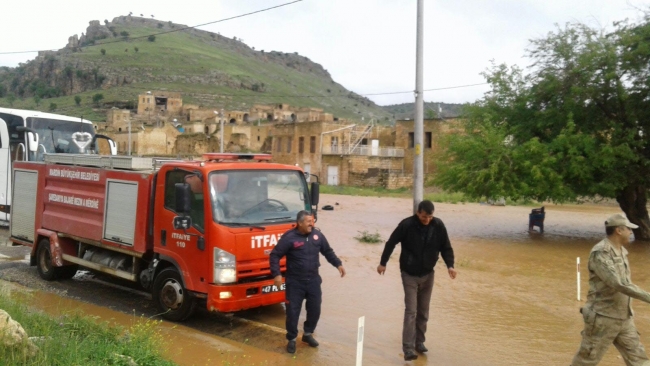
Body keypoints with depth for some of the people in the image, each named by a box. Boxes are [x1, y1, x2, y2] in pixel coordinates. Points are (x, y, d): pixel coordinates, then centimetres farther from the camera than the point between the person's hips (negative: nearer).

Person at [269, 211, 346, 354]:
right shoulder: (289, 237, -15)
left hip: (313, 280, 4)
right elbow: (275, 255, -12)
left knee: (315, 309, 11)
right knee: (293, 311, 2)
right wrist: (277, 274, -22)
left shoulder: (317, 234, 0)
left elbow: (328, 251, 12)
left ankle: (308, 334, 34)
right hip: (295, 282, -4)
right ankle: (291, 339, 21)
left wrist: (338, 264, 3)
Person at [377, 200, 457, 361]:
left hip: (428, 275, 3)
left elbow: (446, 247, 0)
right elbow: (391, 243, -8)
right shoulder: (406, 225, -19)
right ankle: (408, 348, -4)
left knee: (423, 311, 12)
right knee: (411, 311, -7)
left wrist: (450, 265, -13)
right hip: (409, 275, -3)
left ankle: (419, 341, 27)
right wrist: (383, 263, -2)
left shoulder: (438, 226, -11)